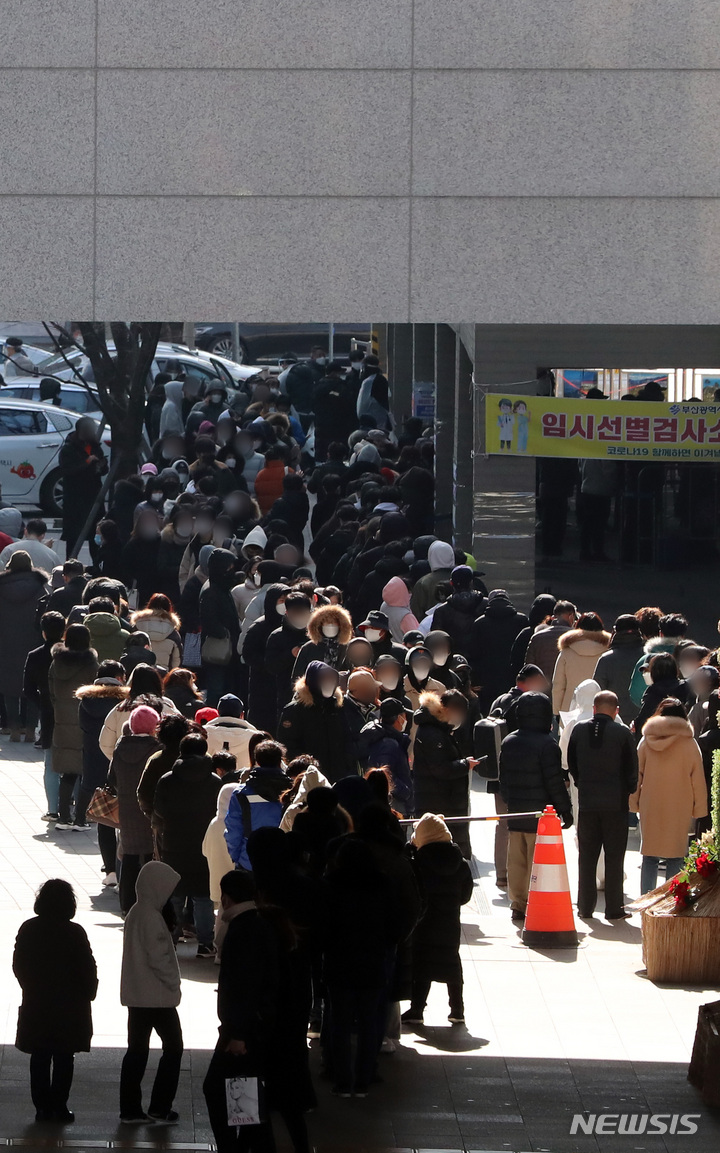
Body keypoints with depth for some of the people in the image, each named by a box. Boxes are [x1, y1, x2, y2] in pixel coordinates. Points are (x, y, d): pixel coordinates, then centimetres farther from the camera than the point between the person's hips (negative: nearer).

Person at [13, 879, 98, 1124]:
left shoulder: (28, 929, -4)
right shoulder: (74, 933, -14)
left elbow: (18, 965, 3)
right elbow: (88, 969, -10)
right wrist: (87, 994, 7)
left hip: (36, 1003, 3)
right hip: (70, 1003, -3)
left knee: (40, 1057, 10)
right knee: (63, 1058, 5)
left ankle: (42, 1106, 10)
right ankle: (59, 1107, 3)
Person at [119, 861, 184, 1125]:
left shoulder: (135, 913, 11)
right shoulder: (151, 917, -19)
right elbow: (157, 957, -22)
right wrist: (173, 982, -9)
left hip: (136, 994, 9)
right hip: (157, 995, -9)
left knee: (137, 1049, 10)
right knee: (173, 1046, 2)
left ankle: (130, 1109, 10)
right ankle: (160, 1108, 1)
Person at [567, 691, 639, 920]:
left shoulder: (579, 730, 0)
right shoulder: (623, 734, -10)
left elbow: (571, 764, 8)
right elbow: (632, 769, -4)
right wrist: (629, 790, 14)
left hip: (587, 801, 3)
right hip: (615, 803, -3)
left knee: (587, 857, 11)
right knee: (614, 857, 2)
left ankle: (585, 906, 12)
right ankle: (614, 908, 1)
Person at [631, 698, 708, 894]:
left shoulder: (647, 741, 0)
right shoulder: (689, 744, -5)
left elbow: (637, 774, 6)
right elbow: (698, 779, 0)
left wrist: (634, 802, 15)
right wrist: (699, 809, 9)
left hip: (650, 808, 2)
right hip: (679, 809, -2)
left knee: (649, 858, 9)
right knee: (675, 859, 2)